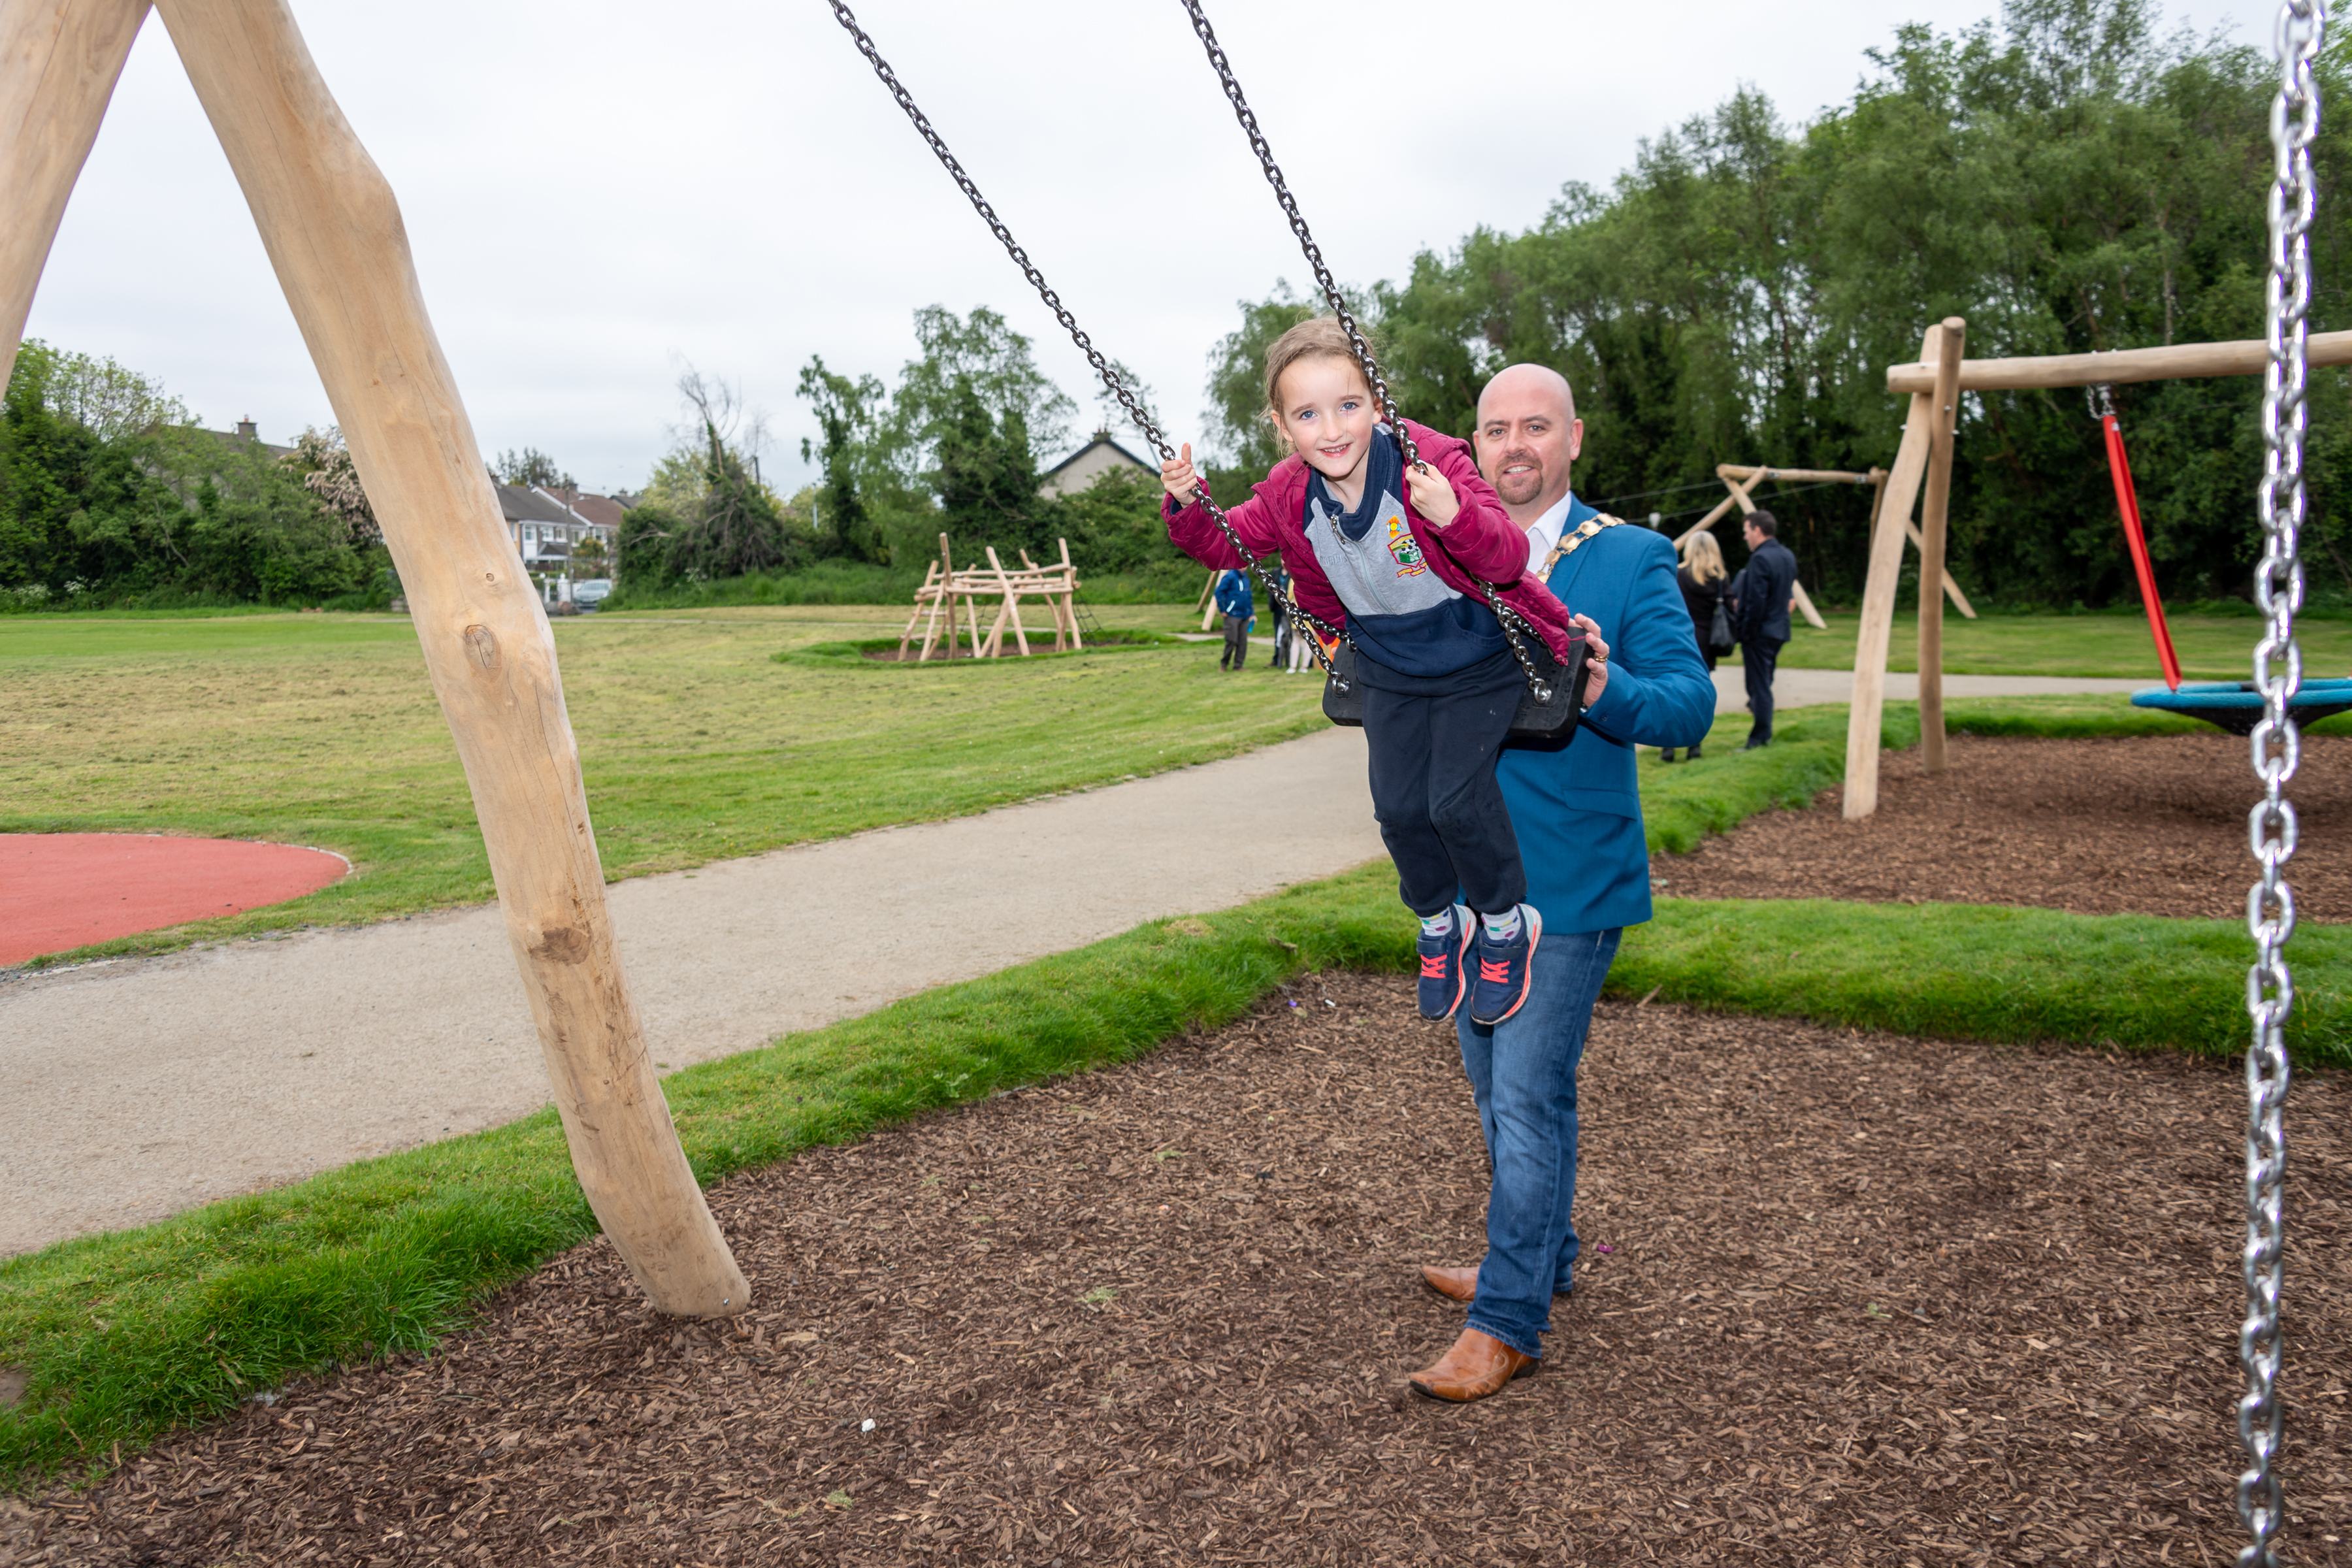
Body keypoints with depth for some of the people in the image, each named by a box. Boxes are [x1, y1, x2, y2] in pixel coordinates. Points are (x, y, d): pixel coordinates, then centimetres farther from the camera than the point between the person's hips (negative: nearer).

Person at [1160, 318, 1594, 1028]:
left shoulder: (1432, 461, -28)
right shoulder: (1288, 496, -12)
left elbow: (1507, 557, -33)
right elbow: (1227, 543, 4)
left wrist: (1454, 515, -54)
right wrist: (1188, 506, -16)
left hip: (1476, 657, -5)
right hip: (1390, 667, 5)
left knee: (1457, 798, -13)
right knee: (1398, 806, 2)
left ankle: (1507, 923, 13)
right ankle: (1440, 923, 28)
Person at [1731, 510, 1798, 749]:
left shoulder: (1760, 559, -18)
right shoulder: (1788, 556, 11)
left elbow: (1756, 601, -23)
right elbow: (1789, 596, 16)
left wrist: (1746, 631, -15)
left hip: (1759, 631, -9)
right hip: (1780, 629, 9)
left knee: (1758, 685, -4)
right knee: (1765, 682, 17)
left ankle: (1758, 739, -1)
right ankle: (1766, 735, 21)